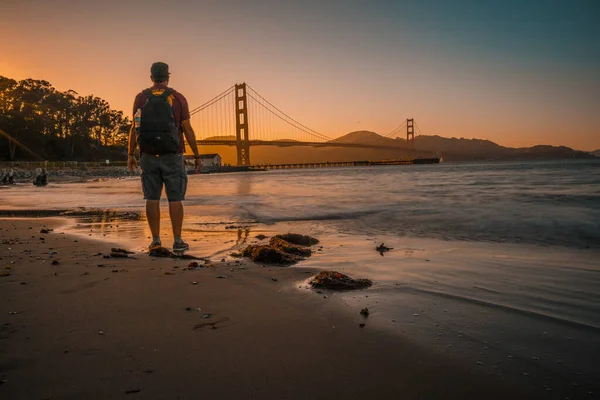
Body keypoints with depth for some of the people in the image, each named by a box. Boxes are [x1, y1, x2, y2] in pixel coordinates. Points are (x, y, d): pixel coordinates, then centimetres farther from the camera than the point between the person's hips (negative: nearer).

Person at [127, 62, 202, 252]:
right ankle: (177, 241, 2)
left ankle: (156, 240, 6)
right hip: (172, 156, -2)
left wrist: (130, 154, 6)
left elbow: (135, 128, -1)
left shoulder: (141, 97, 3)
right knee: (175, 199, 2)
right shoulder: (178, 98, -2)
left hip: (149, 155, 2)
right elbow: (187, 129, -5)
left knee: (152, 198, 6)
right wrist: (197, 155, 1)